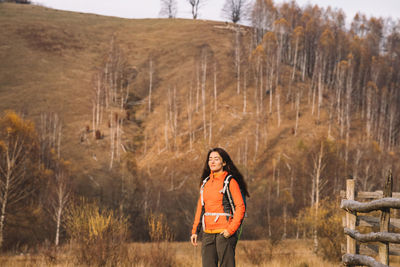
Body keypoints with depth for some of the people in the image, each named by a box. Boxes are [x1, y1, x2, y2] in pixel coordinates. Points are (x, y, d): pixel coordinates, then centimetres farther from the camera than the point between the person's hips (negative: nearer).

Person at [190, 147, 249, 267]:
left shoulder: (230, 181, -3)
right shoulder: (205, 182, 15)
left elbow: (240, 207, -8)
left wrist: (231, 229, -15)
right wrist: (195, 230, 13)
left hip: (224, 233, -6)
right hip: (207, 233, 6)